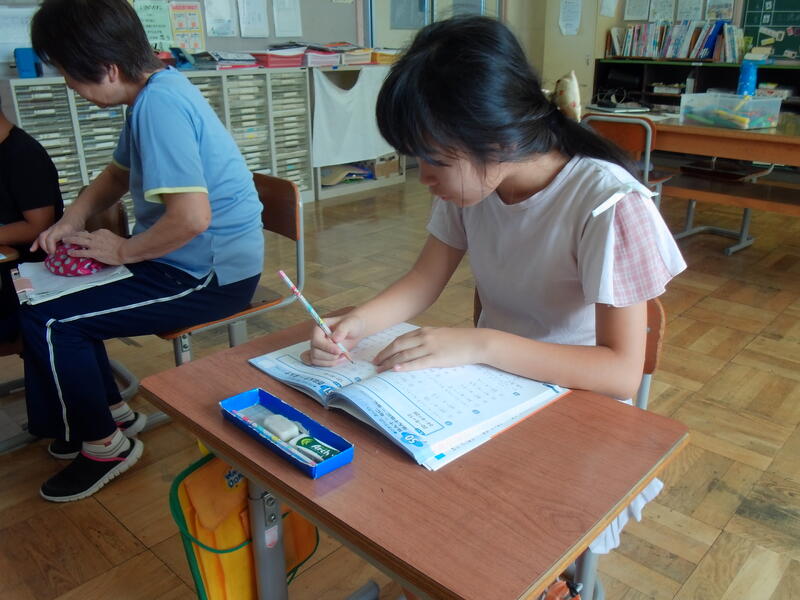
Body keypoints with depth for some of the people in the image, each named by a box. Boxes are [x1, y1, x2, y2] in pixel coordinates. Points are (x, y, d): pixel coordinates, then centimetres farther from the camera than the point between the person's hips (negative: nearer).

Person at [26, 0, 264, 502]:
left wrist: (122, 251, -15)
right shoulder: (157, 87, 7)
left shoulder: (158, 105, -23)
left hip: (213, 276, -10)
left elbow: (191, 217, -32)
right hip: (187, 261, 10)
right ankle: (113, 411, 29)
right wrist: (73, 219, 7)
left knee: (48, 321, -10)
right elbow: (120, 172, 23)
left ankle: (103, 444, 11)